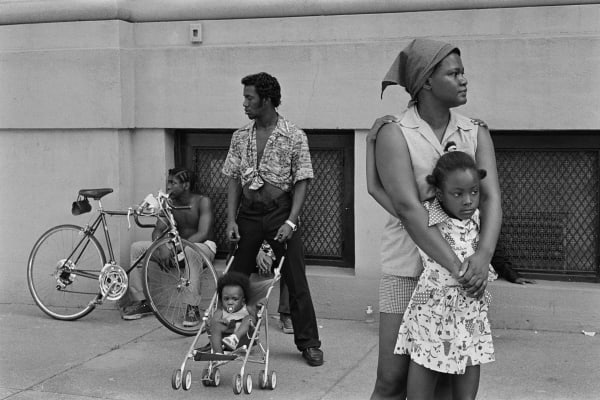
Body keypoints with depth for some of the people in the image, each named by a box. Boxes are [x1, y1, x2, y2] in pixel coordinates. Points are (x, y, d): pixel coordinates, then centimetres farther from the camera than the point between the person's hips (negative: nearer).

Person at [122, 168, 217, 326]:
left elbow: (203, 234, -23)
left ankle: (193, 308, -42)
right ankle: (140, 302, -6)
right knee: (136, 247, -9)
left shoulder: (202, 202, -13)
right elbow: (158, 230, 1)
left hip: (203, 246, -6)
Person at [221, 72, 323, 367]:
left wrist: (291, 221, -17)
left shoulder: (295, 137, -6)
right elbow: (234, 180, 7)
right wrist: (231, 219, -3)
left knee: (296, 281, 0)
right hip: (248, 213, 4)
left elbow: (301, 183, -7)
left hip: (281, 212, -3)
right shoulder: (240, 137, 6)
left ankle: (309, 343, 11)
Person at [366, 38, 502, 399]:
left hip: (464, 269, 4)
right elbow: (409, 208, -19)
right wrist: (456, 267, -26)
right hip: (408, 270, -3)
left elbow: (491, 197, -8)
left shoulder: (476, 134, 4)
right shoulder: (394, 133, -8)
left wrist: (484, 254, -27)